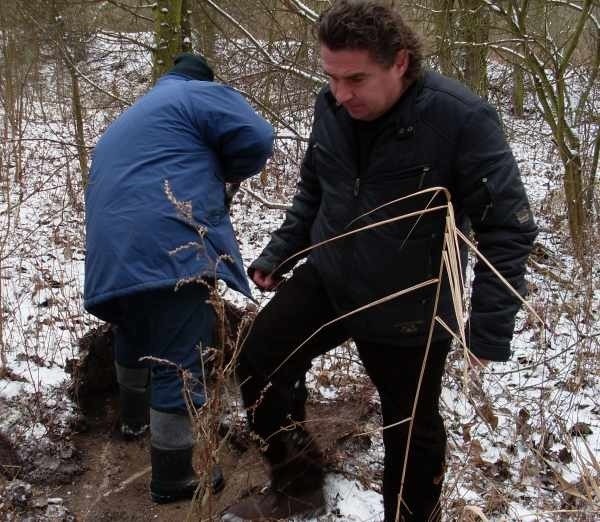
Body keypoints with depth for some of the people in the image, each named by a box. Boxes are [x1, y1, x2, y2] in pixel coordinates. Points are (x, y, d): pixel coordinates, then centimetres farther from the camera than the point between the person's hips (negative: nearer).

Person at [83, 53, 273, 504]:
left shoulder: (121, 126, 34)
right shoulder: (199, 95, 8)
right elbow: (257, 141, -4)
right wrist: (225, 172, 15)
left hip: (112, 255, 9)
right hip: (174, 250, -8)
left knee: (135, 338, 31)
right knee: (180, 364, -1)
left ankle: (134, 418, 51)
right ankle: (173, 478, 7)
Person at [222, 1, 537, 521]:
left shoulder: (462, 119, -24)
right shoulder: (332, 107, -7)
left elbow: (508, 228, -20)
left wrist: (490, 330, -22)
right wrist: (278, 254, 10)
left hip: (409, 309, -5)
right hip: (327, 278, 5)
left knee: (412, 429, 11)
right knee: (259, 363, 7)